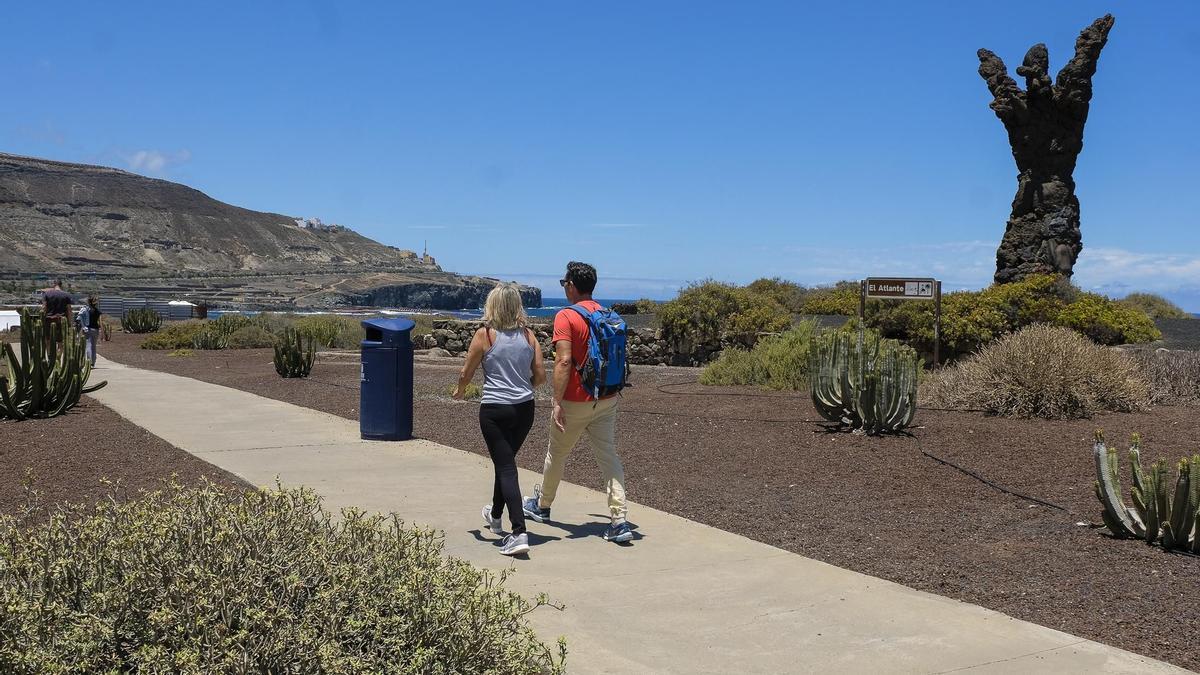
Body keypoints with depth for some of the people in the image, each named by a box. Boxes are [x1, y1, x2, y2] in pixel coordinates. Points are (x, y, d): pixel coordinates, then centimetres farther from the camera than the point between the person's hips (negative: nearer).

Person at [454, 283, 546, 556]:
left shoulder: (485, 335, -9)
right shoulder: (528, 335, 1)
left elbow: (466, 373, -2)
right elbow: (540, 375, 2)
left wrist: (460, 390, 19)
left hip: (494, 410, -5)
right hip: (524, 409, 5)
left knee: (505, 467, -3)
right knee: (506, 461, 23)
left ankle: (519, 533, -13)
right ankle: (495, 515, 44)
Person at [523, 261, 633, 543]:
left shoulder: (566, 317, -14)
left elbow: (564, 362, -22)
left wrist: (557, 402, -20)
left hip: (575, 402, -5)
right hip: (606, 401, 5)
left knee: (556, 455, 15)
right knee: (608, 456, 3)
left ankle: (541, 505, 36)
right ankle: (620, 522, -7)